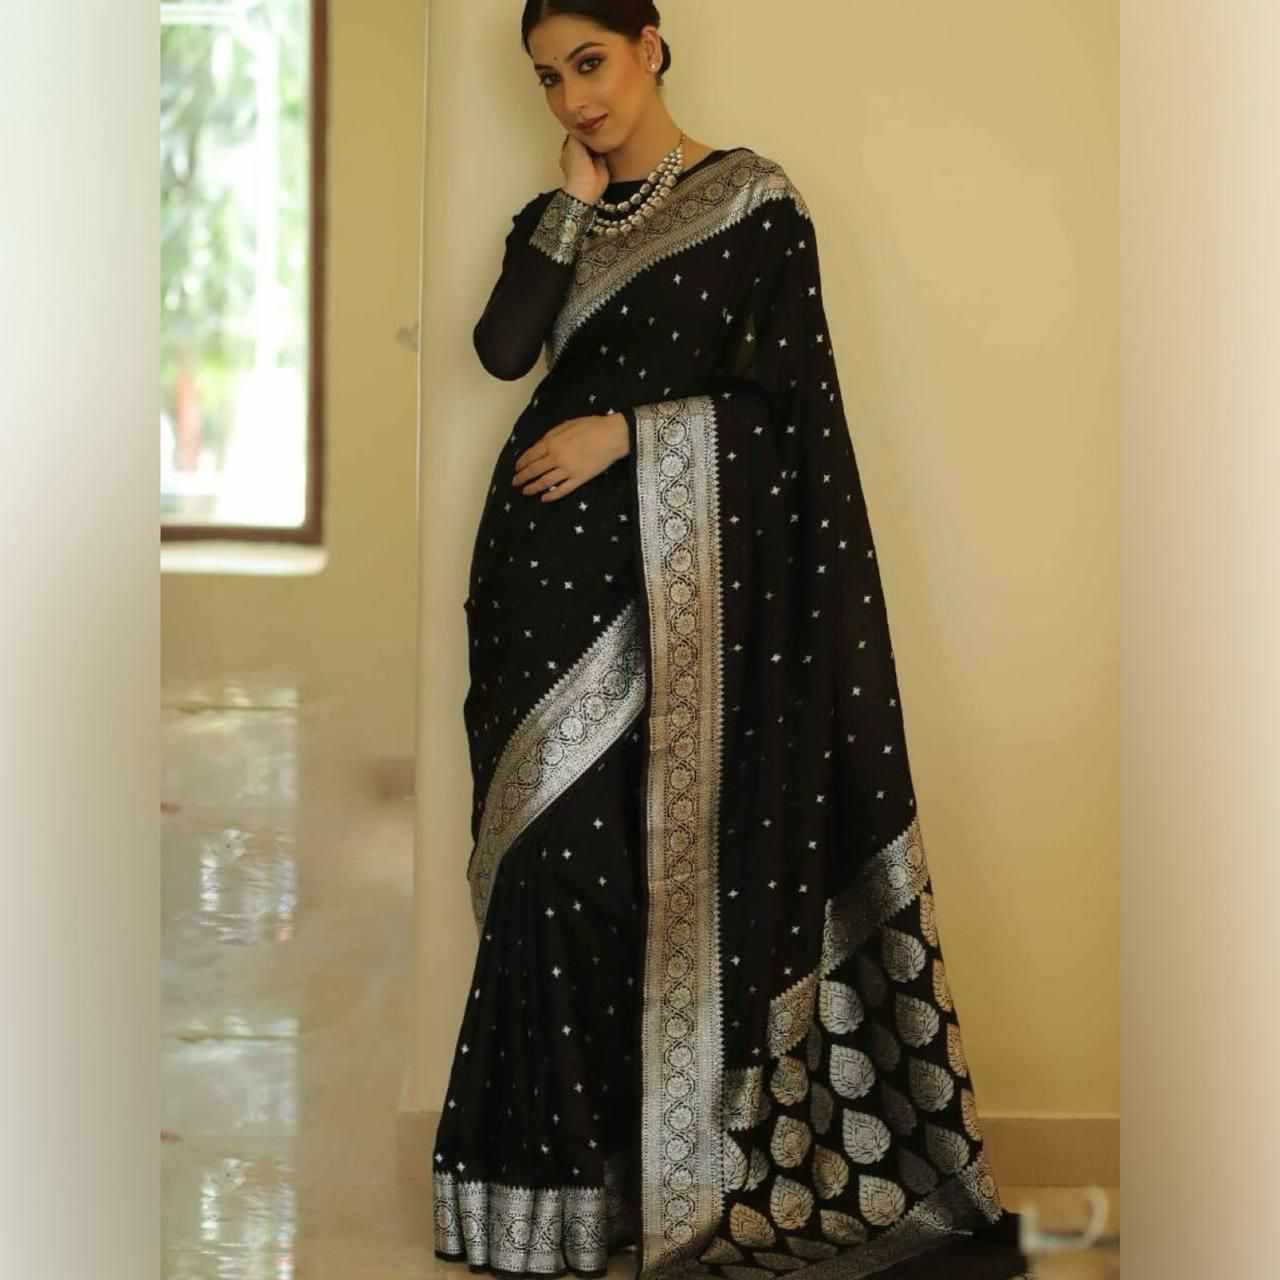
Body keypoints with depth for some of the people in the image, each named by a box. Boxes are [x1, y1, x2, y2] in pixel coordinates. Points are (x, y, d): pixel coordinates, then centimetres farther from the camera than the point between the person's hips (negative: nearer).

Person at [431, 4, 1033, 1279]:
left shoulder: (752, 200, 0)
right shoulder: (552, 214, 14)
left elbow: (789, 400, -5)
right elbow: (503, 349, -4)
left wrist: (625, 430, -11)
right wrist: (577, 196, -3)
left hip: (677, 573, -4)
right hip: (547, 563, 4)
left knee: (661, 855, -3)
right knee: (554, 854, -1)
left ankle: (662, 1163, 7)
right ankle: (559, 1169, 6)